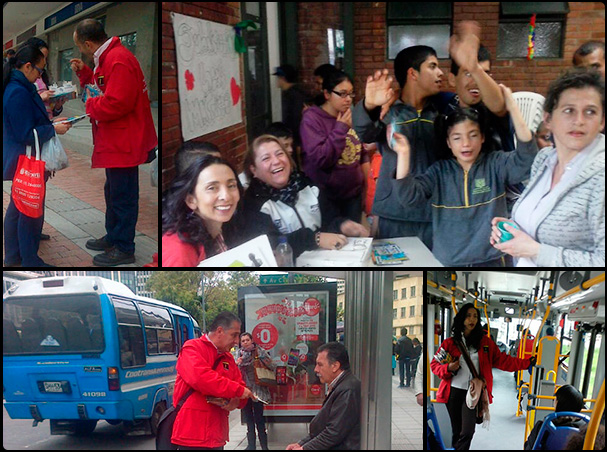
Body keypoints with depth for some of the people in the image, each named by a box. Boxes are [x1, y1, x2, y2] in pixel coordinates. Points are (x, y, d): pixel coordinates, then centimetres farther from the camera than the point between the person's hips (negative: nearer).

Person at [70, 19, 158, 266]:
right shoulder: (108, 57, 13)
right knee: (113, 191, 22)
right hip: (115, 141, 11)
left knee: (123, 195, -2)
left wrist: (89, 105, -11)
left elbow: (115, 104, -28)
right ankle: (113, 237, 35)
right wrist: (85, 73, 11)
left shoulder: (118, 61, -22)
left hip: (124, 142, -11)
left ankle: (124, 249, 8)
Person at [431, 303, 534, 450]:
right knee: (457, 432, 6)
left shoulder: (484, 342, 7)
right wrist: (448, 369, -15)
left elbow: (502, 360, 5)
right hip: (454, 392, 0)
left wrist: (527, 362, -4)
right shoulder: (450, 342, 3)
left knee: (467, 433, -13)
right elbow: (434, 365, 6)